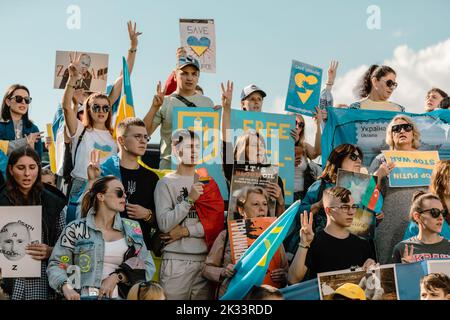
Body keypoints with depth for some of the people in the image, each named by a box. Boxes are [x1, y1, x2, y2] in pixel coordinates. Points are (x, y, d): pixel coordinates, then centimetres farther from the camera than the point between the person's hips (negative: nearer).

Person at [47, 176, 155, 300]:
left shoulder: (132, 228, 13)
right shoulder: (76, 229, 6)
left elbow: (148, 266, 8)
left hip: (122, 296, 3)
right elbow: (56, 264, 4)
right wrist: (65, 287, -14)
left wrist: (117, 277, -4)